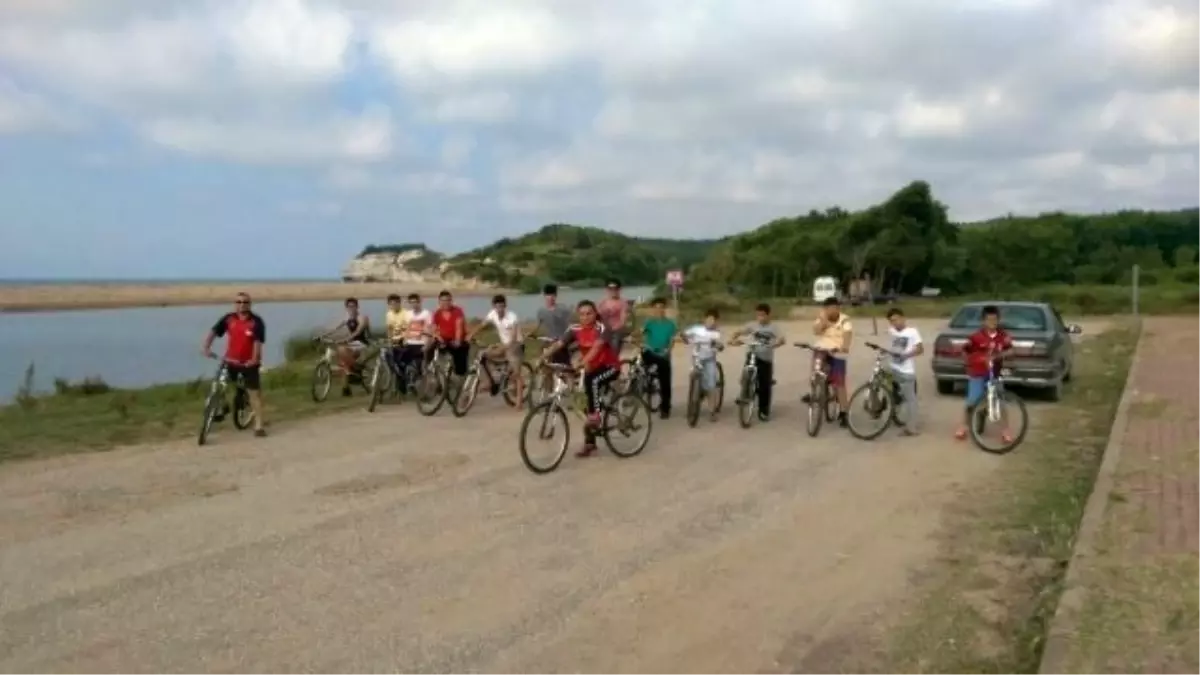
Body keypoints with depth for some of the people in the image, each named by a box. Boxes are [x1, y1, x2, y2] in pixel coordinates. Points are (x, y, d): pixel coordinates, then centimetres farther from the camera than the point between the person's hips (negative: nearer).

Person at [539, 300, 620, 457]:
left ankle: (595, 416, -20)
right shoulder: (575, 330, -9)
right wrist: (544, 355, -36)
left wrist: (584, 361, -55)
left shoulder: (601, 328, -22)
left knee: (592, 380, -36)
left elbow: (597, 346, -39)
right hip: (592, 368, 5)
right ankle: (590, 443, 19)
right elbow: (558, 344, -19)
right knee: (590, 406, 7)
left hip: (610, 366, -5)